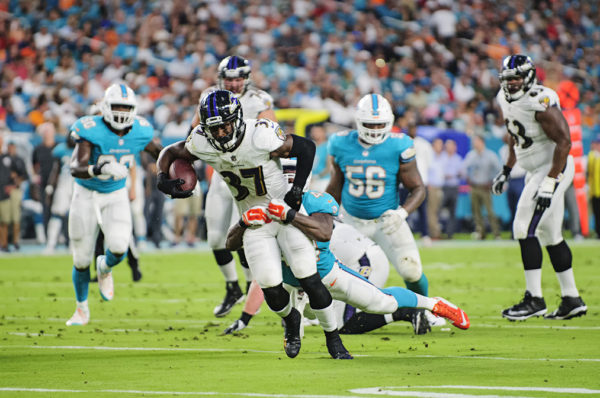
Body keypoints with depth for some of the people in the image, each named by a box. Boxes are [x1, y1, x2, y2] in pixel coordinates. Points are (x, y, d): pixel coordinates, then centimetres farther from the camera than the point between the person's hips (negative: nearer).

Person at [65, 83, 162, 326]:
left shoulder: (139, 132, -11)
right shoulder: (92, 131, -24)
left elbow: (159, 152, 11)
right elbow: (76, 168, -36)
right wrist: (98, 169, -53)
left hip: (116, 196, 2)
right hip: (86, 195, -2)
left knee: (118, 248, -22)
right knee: (82, 259, 5)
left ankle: (105, 268, 18)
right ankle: (82, 309, 30)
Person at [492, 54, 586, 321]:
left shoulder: (540, 102, -22)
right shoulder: (505, 100, 6)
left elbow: (564, 141, -24)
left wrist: (550, 182, -27)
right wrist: (506, 171, 22)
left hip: (553, 168, -9)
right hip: (536, 171, 9)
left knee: (525, 229, -14)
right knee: (549, 235, 12)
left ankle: (534, 299, -11)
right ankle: (572, 299, 19)